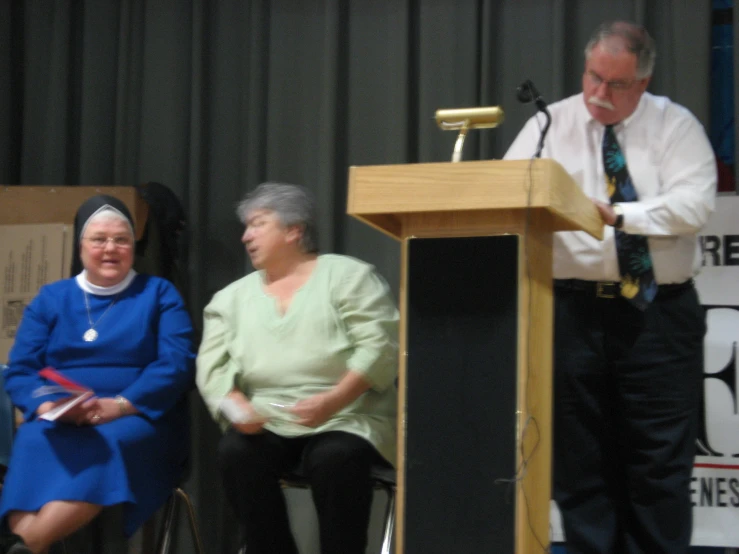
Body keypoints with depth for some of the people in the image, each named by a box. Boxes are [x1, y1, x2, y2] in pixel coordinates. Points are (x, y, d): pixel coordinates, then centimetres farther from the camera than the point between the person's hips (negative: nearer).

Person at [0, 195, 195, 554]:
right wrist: (48, 406, -15)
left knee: (105, 447, -38)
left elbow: (177, 364, -3)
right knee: (35, 444, -35)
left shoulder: (159, 294, 11)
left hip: (138, 420, -2)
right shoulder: (50, 298, 17)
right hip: (58, 424, 2)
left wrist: (119, 406, -18)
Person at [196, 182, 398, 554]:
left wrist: (332, 401, -21)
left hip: (346, 422, -3)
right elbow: (213, 367, 8)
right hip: (266, 425, 4)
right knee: (236, 452, -26)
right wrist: (237, 408, -14)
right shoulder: (232, 297, 16)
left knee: (335, 459, -34)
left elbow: (380, 348, -8)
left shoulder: (347, 276, 2)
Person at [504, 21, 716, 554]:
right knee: (581, 457, 6)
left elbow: (694, 203, -12)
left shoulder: (676, 126, 2)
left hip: (659, 313, -1)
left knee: (661, 461, 0)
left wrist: (620, 215, -23)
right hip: (575, 309, 2)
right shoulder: (551, 125, 6)